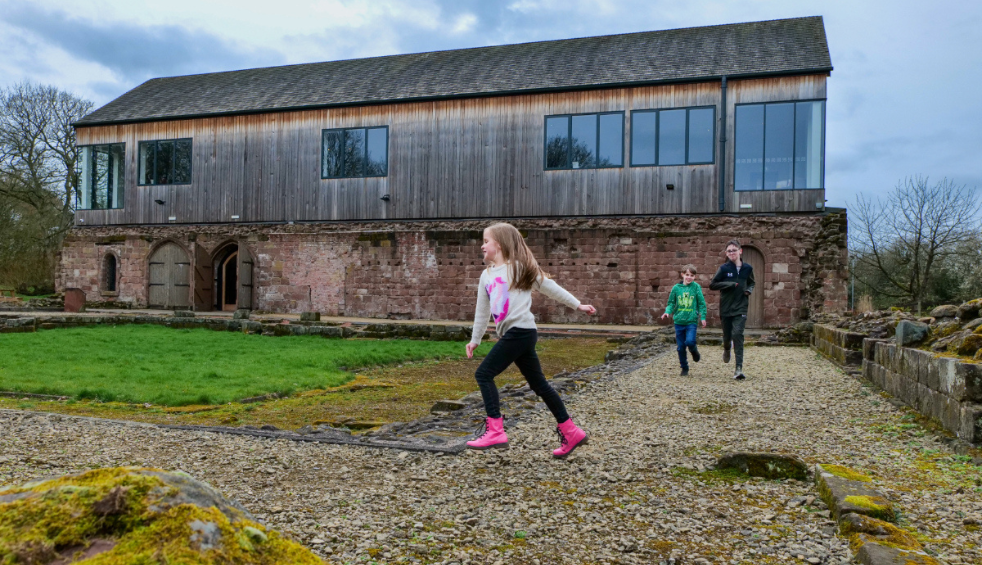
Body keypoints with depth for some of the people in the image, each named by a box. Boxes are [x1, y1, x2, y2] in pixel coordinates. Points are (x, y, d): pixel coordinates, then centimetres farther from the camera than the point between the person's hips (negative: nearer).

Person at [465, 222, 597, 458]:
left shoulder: (520, 268, -2)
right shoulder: (486, 275, 19)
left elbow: (550, 288, 4)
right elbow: (482, 310, 27)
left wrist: (577, 305, 8)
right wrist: (475, 339, 31)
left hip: (520, 331, -8)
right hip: (512, 335, 8)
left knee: (484, 374, -12)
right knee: (538, 384, 10)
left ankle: (495, 431, -12)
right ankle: (571, 431, 18)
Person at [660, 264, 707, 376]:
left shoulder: (696, 287, -2)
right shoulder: (676, 288, 3)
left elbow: (702, 303, 1)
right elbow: (671, 303, 7)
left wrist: (703, 317, -5)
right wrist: (668, 312, -10)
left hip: (691, 321, -2)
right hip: (679, 321, 2)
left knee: (690, 341, -21)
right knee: (681, 347, 6)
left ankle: (694, 351, 15)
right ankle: (684, 368, 21)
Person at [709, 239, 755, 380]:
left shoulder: (747, 268, 4)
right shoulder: (724, 268, -3)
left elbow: (752, 283, 22)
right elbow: (712, 285, -4)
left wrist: (749, 290, 0)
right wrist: (731, 284, -14)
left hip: (740, 308, 0)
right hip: (726, 308, 0)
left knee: (738, 335, -13)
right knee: (727, 335, 10)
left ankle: (739, 368, -13)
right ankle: (726, 349, 48)